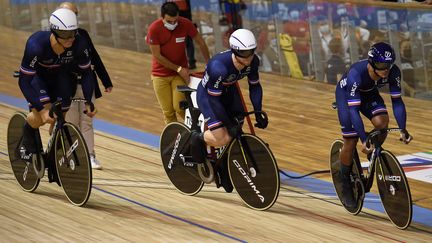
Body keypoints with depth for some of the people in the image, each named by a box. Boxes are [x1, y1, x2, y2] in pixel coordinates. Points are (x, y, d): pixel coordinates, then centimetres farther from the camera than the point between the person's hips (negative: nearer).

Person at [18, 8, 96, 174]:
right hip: (36, 75, -3)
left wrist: (88, 102, -20)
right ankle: (27, 138, 7)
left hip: (61, 76, 3)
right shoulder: (36, 45, -40)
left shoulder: (79, 45, -31)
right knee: (42, 115, -24)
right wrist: (41, 110, -40)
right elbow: (24, 81, -34)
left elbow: (86, 73, -13)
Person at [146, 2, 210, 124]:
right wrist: (178, 68, -15)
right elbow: (157, 56, -15)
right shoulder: (154, 29, -19)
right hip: (160, 75, 0)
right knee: (168, 112, 1)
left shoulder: (185, 24, -14)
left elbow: (201, 43, 0)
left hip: (180, 73, 0)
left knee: (179, 107, -11)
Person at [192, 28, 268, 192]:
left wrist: (258, 113, -13)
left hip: (229, 92, 6)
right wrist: (229, 124, -30)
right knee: (222, 138, -19)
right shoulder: (219, 67, -40)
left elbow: (255, 86, -5)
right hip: (207, 95, -6)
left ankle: (225, 171, 27)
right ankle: (198, 138, 13)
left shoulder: (252, 62, -21)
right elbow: (214, 99, -31)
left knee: (235, 135, 4)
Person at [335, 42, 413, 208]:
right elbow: (353, 109, -41)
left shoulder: (393, 72, -30)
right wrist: (364, 139, -45)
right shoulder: (356, 73, -42)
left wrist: (403, 129, -33)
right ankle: (346, 187, 12)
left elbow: (397, 100, -22)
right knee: (350, 141, -8)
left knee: (381, 122, -25)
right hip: (346, 94, -4)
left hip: (368, 93, 4)